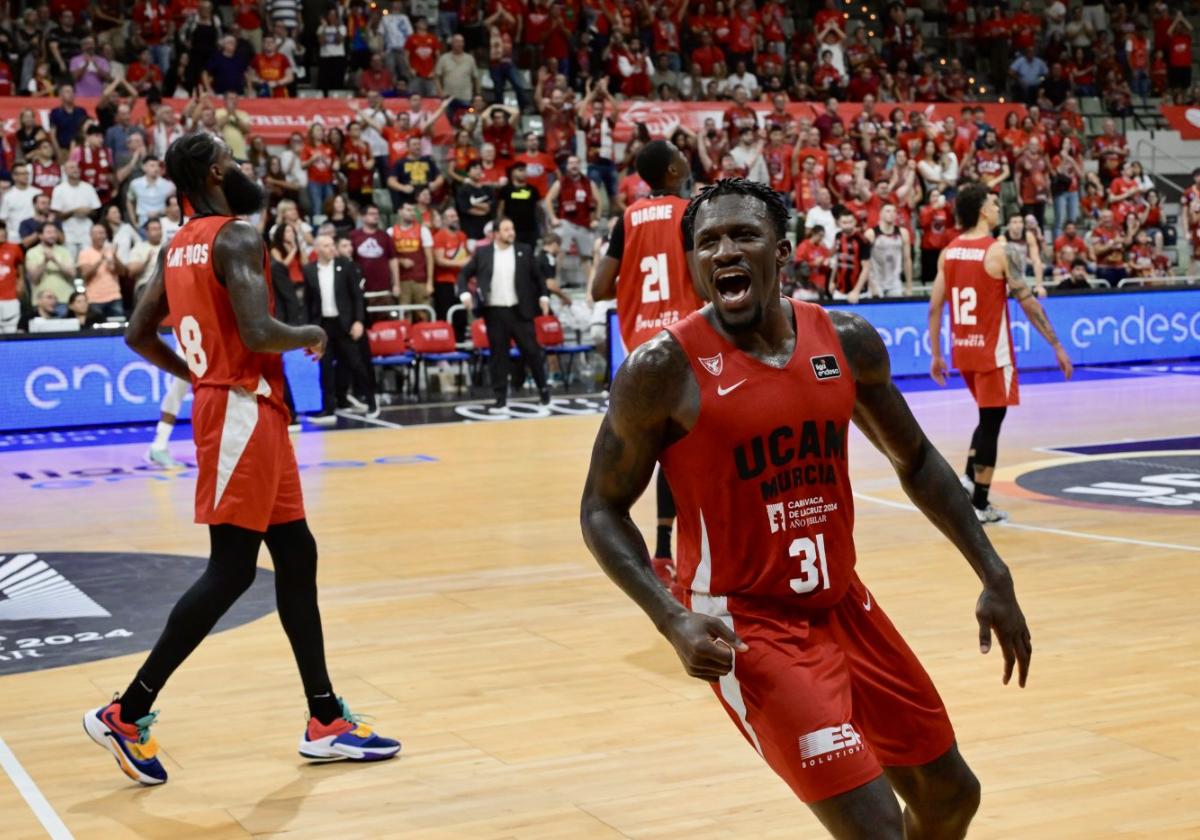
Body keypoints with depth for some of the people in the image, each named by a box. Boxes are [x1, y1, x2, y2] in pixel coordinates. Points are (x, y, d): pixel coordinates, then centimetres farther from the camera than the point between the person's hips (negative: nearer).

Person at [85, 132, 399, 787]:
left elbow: (138, 335, 17)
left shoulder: (179, 246, 13)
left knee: (296, 556, 11)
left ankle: (326, 723, 16)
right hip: (242, 411, -10)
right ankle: (126, 714, -1)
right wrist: (312, 334, -7)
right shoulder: (237, 238, -14)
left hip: (244, 411, 10)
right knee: (231, 572, -6)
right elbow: (258, 334, -26)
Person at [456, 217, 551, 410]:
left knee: (531, 351, 3)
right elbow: (464, 273, 7)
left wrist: (543, 296, 0)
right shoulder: (482, 253, 2)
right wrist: (464, 293, -9)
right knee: (498, 355, 3)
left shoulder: (524, 251, 4)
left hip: (520, 311, 0)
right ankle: (501, 397, 10)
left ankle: (543, 388, 23)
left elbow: (537, 276, 11)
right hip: (495, 312, 0)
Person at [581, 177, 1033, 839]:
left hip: (843, 604, 6)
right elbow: (602, 509, -7)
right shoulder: (665, 367, -15)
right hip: (745, 626, -6)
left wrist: (995, 578, 7)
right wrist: (674, 621, -21)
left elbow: (915, 461, 13)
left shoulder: (848, 341, -1)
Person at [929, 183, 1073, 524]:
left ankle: (969, 479, 9)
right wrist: (1057, 347, -8)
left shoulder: (948, 253, 4)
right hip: (992, 352, -6)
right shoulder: (999, 252, -13)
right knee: (991, 423, 2)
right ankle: (979, 504, 6)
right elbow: (1028, 302, -13)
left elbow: (934, 308, 5)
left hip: (963, 351, 6)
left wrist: (936, 356, 12)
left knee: (987, 417, 23)